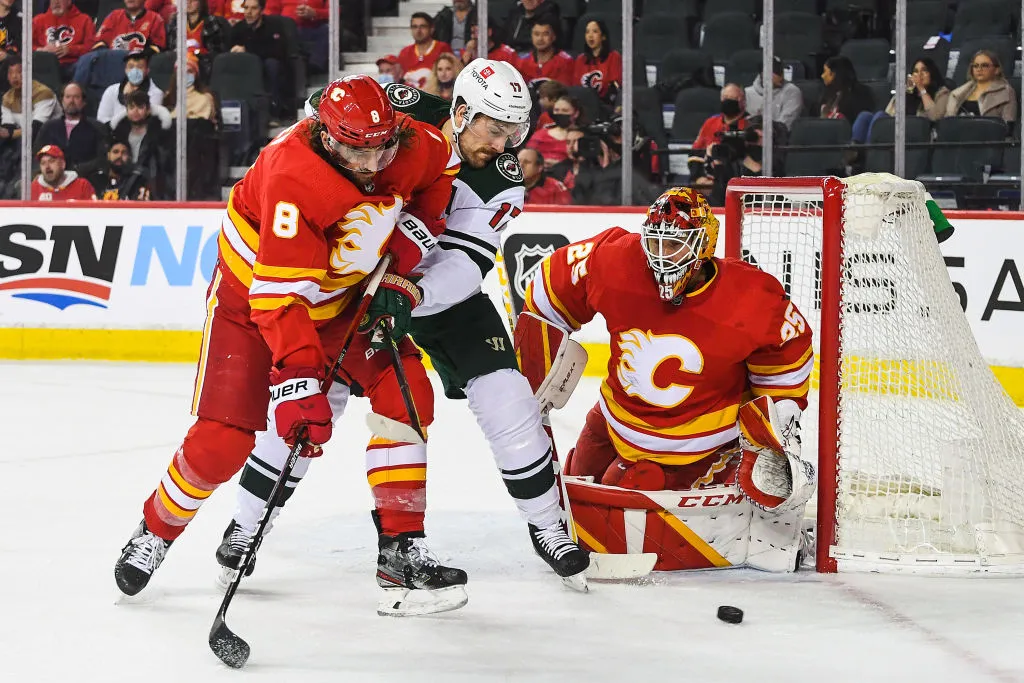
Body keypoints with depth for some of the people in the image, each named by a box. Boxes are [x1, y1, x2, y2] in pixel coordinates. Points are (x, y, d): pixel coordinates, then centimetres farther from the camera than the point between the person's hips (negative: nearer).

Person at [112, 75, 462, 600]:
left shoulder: (410, 145, -20)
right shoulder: (293, 179, -38)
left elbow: (440, 175, 5)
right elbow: (280, 294, -41)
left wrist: (398, 274, -3)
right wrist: (298, 379, -49)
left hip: (342, 294, 6)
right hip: (251, 292, -6)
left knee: (405, 393, -11)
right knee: (221, 439, -10)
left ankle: (402, 545, -2)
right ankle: (155, 532, 17)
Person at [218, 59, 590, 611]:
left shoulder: (501, 182, -18)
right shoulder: (402, 112, -21)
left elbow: (465, 266, -27)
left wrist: (410, 292, -44)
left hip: (443, 292, 1)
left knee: (506, 399, -9)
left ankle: (546, 524, 10)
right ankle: (246, 522, 10)